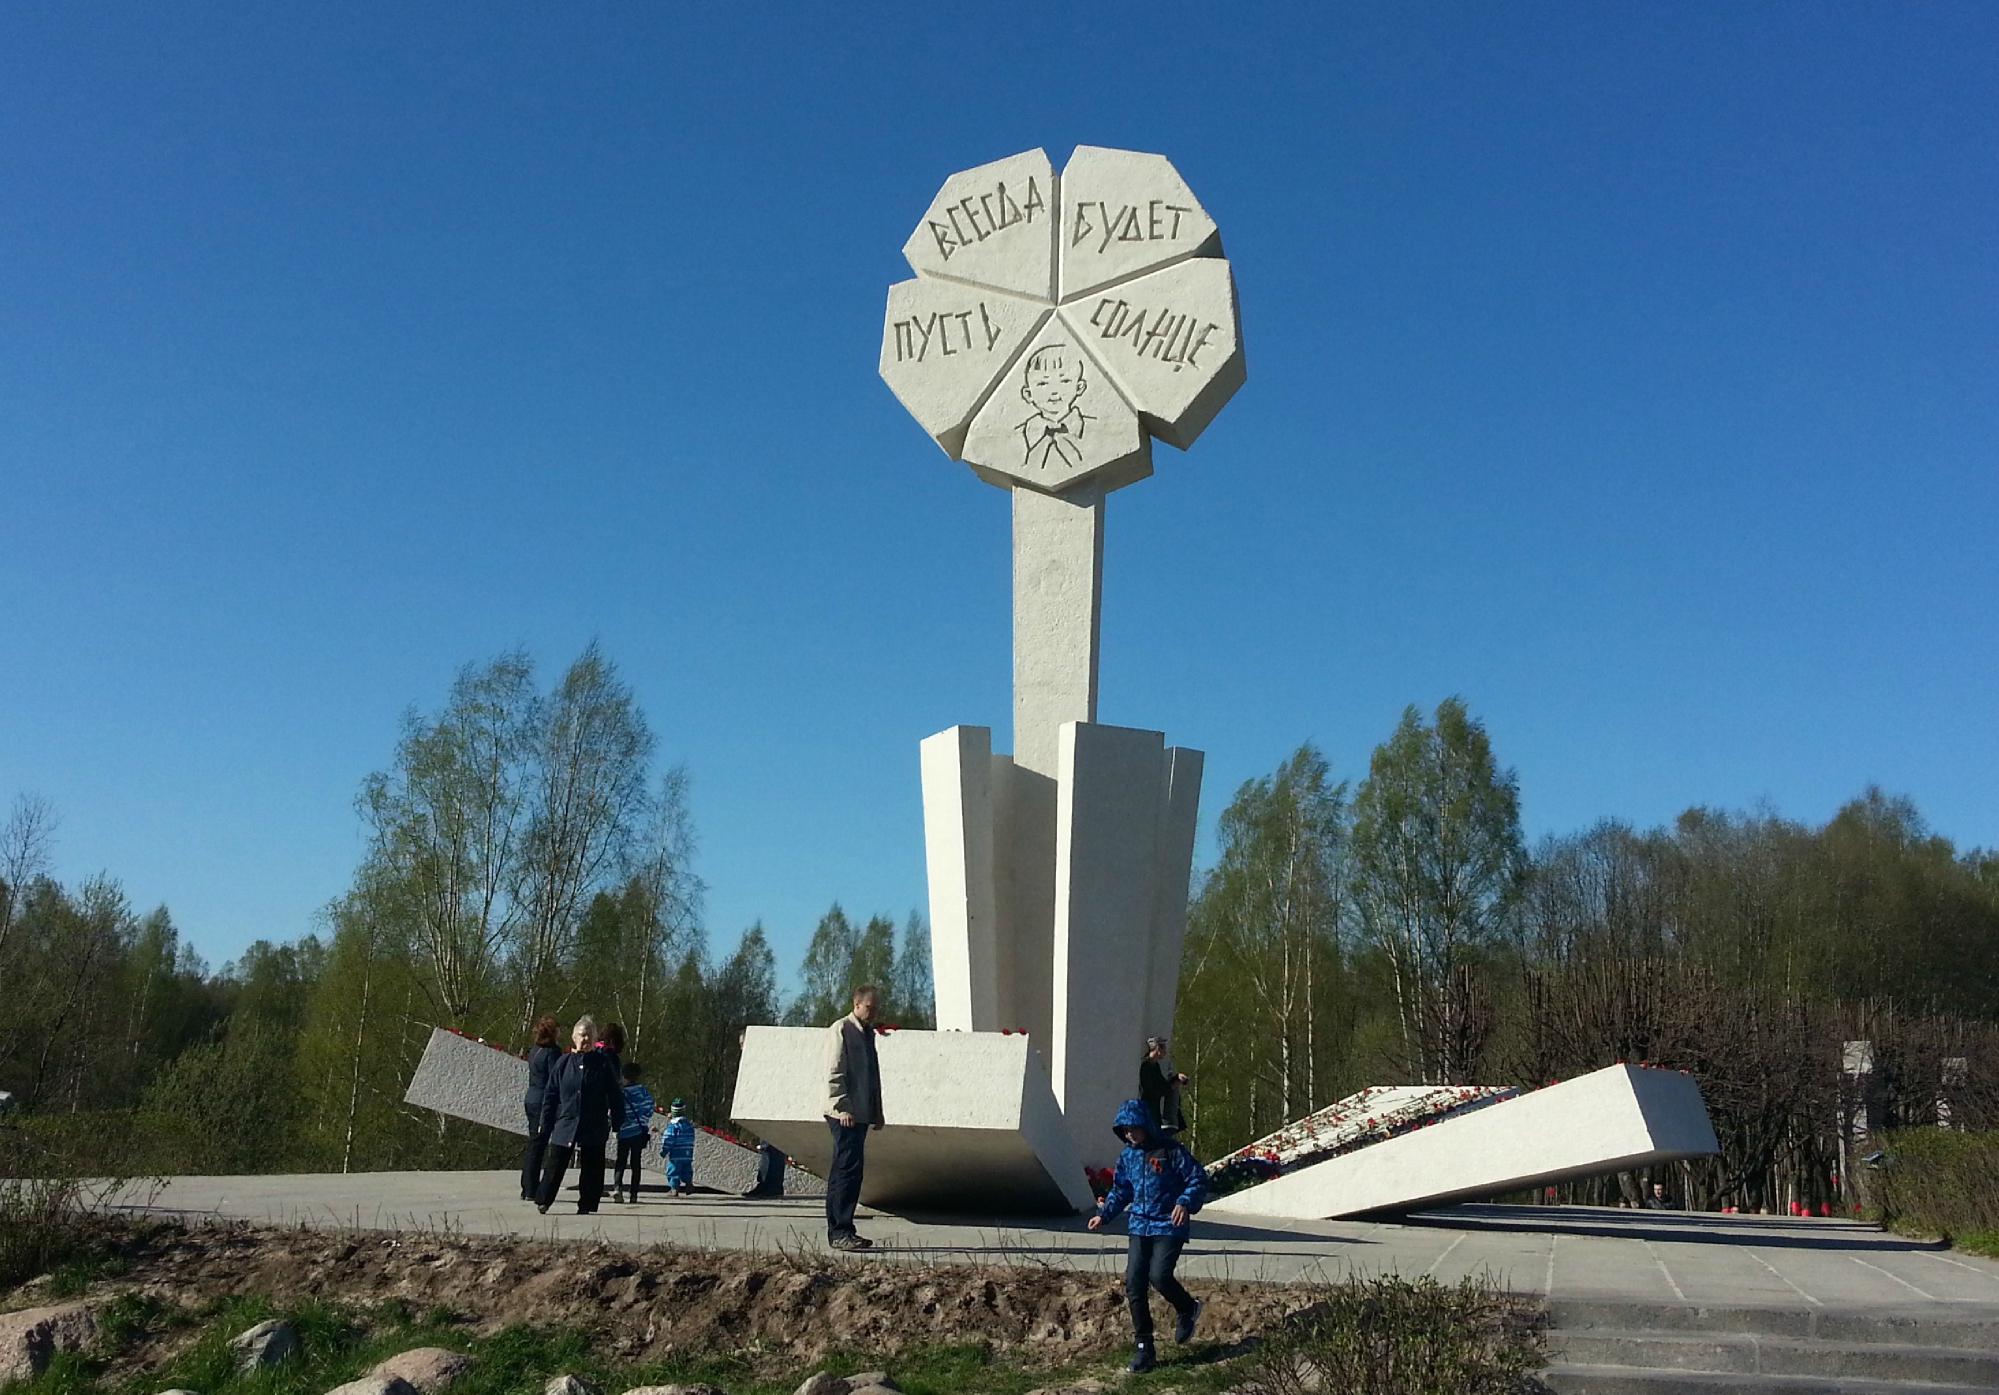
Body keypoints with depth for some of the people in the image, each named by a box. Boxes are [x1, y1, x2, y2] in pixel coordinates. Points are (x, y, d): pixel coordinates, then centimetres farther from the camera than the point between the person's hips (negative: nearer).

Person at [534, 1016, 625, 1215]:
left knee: (591, 1169, 4)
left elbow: (615, 1096, 5)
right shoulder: (564, 1063, 2)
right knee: (555, 1165, 3)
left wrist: (617, 1123, 2)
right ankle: (543, 1201, 19)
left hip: (594, 1129, 0)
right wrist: (546, 1123, 3)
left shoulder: (603, 1064, 0)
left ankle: (586, 1206, 16)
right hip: (565, 1124, 0)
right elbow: (550, 1094, 6)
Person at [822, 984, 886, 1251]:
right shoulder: (841, 1030, -7)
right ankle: (839, 1233, -10)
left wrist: (877, 1112, 18)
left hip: (861, 1114, 9)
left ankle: (841, 1230, 15)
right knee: (848, 1170, -11)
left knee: (847, 1170, 10)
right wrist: (843, 1108, -19)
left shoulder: (867, 1033, 20)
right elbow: (834, 1074, -13)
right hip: (845, 1114, -9)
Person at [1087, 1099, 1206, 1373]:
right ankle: (1144, 1346, 6)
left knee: (1159, 1275, -20)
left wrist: (1185, 1203, -26)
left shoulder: (1171, 1150, -10)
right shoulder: (1127, 1155, 9)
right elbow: (1120, 1191, 22)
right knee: (1134, 1283, -4)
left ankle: (1188, 1310, 14)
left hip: (1169, 1226, -5)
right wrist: (1104, 1214, 8)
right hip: (1139, 1226, 6)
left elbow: (1198, 1179, -9)